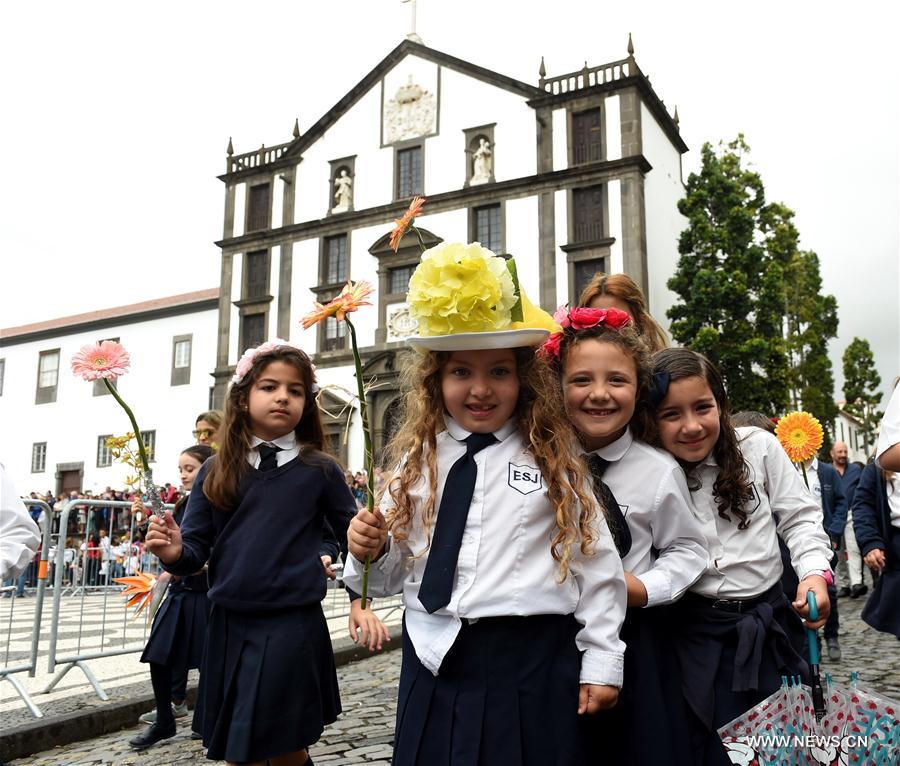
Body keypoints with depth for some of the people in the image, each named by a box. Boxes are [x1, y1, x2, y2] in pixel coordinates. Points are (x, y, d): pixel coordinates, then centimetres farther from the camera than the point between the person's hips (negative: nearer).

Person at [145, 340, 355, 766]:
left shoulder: (319, 470, -3)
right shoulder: (216, 472, 3)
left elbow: (352, 536, 4)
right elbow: (197, 548, 3)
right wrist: (174, 553, -17)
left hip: (292, 627, -3)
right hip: (229, 626, 3)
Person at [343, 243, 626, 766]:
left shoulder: (555, 458, -3)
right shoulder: (417, 461, 5)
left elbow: (595, 564, 0)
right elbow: (395, 574, 9)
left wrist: (601, 662, 1)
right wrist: (371, 554, -11)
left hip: (530, 663, -3)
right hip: (434, 663, 3)